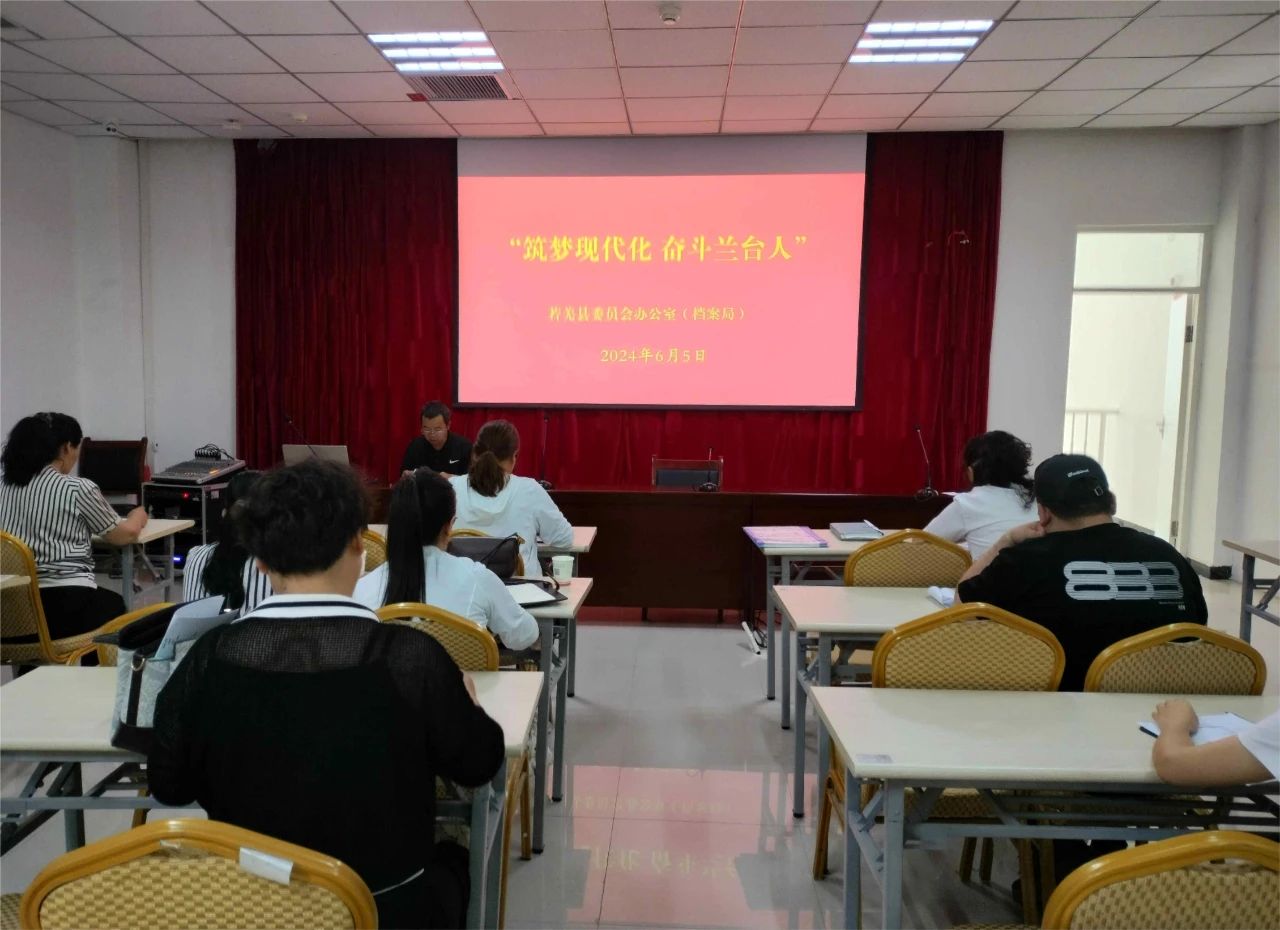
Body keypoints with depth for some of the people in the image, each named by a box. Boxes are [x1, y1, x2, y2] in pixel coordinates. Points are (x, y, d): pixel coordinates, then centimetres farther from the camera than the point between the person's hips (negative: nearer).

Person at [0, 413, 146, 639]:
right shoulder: (78, 489, -9)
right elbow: (125, 535, 1)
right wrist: (138, 515, 22)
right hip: (66, 607, -5)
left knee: (103, 600, 32)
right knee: (114, 604, 28)